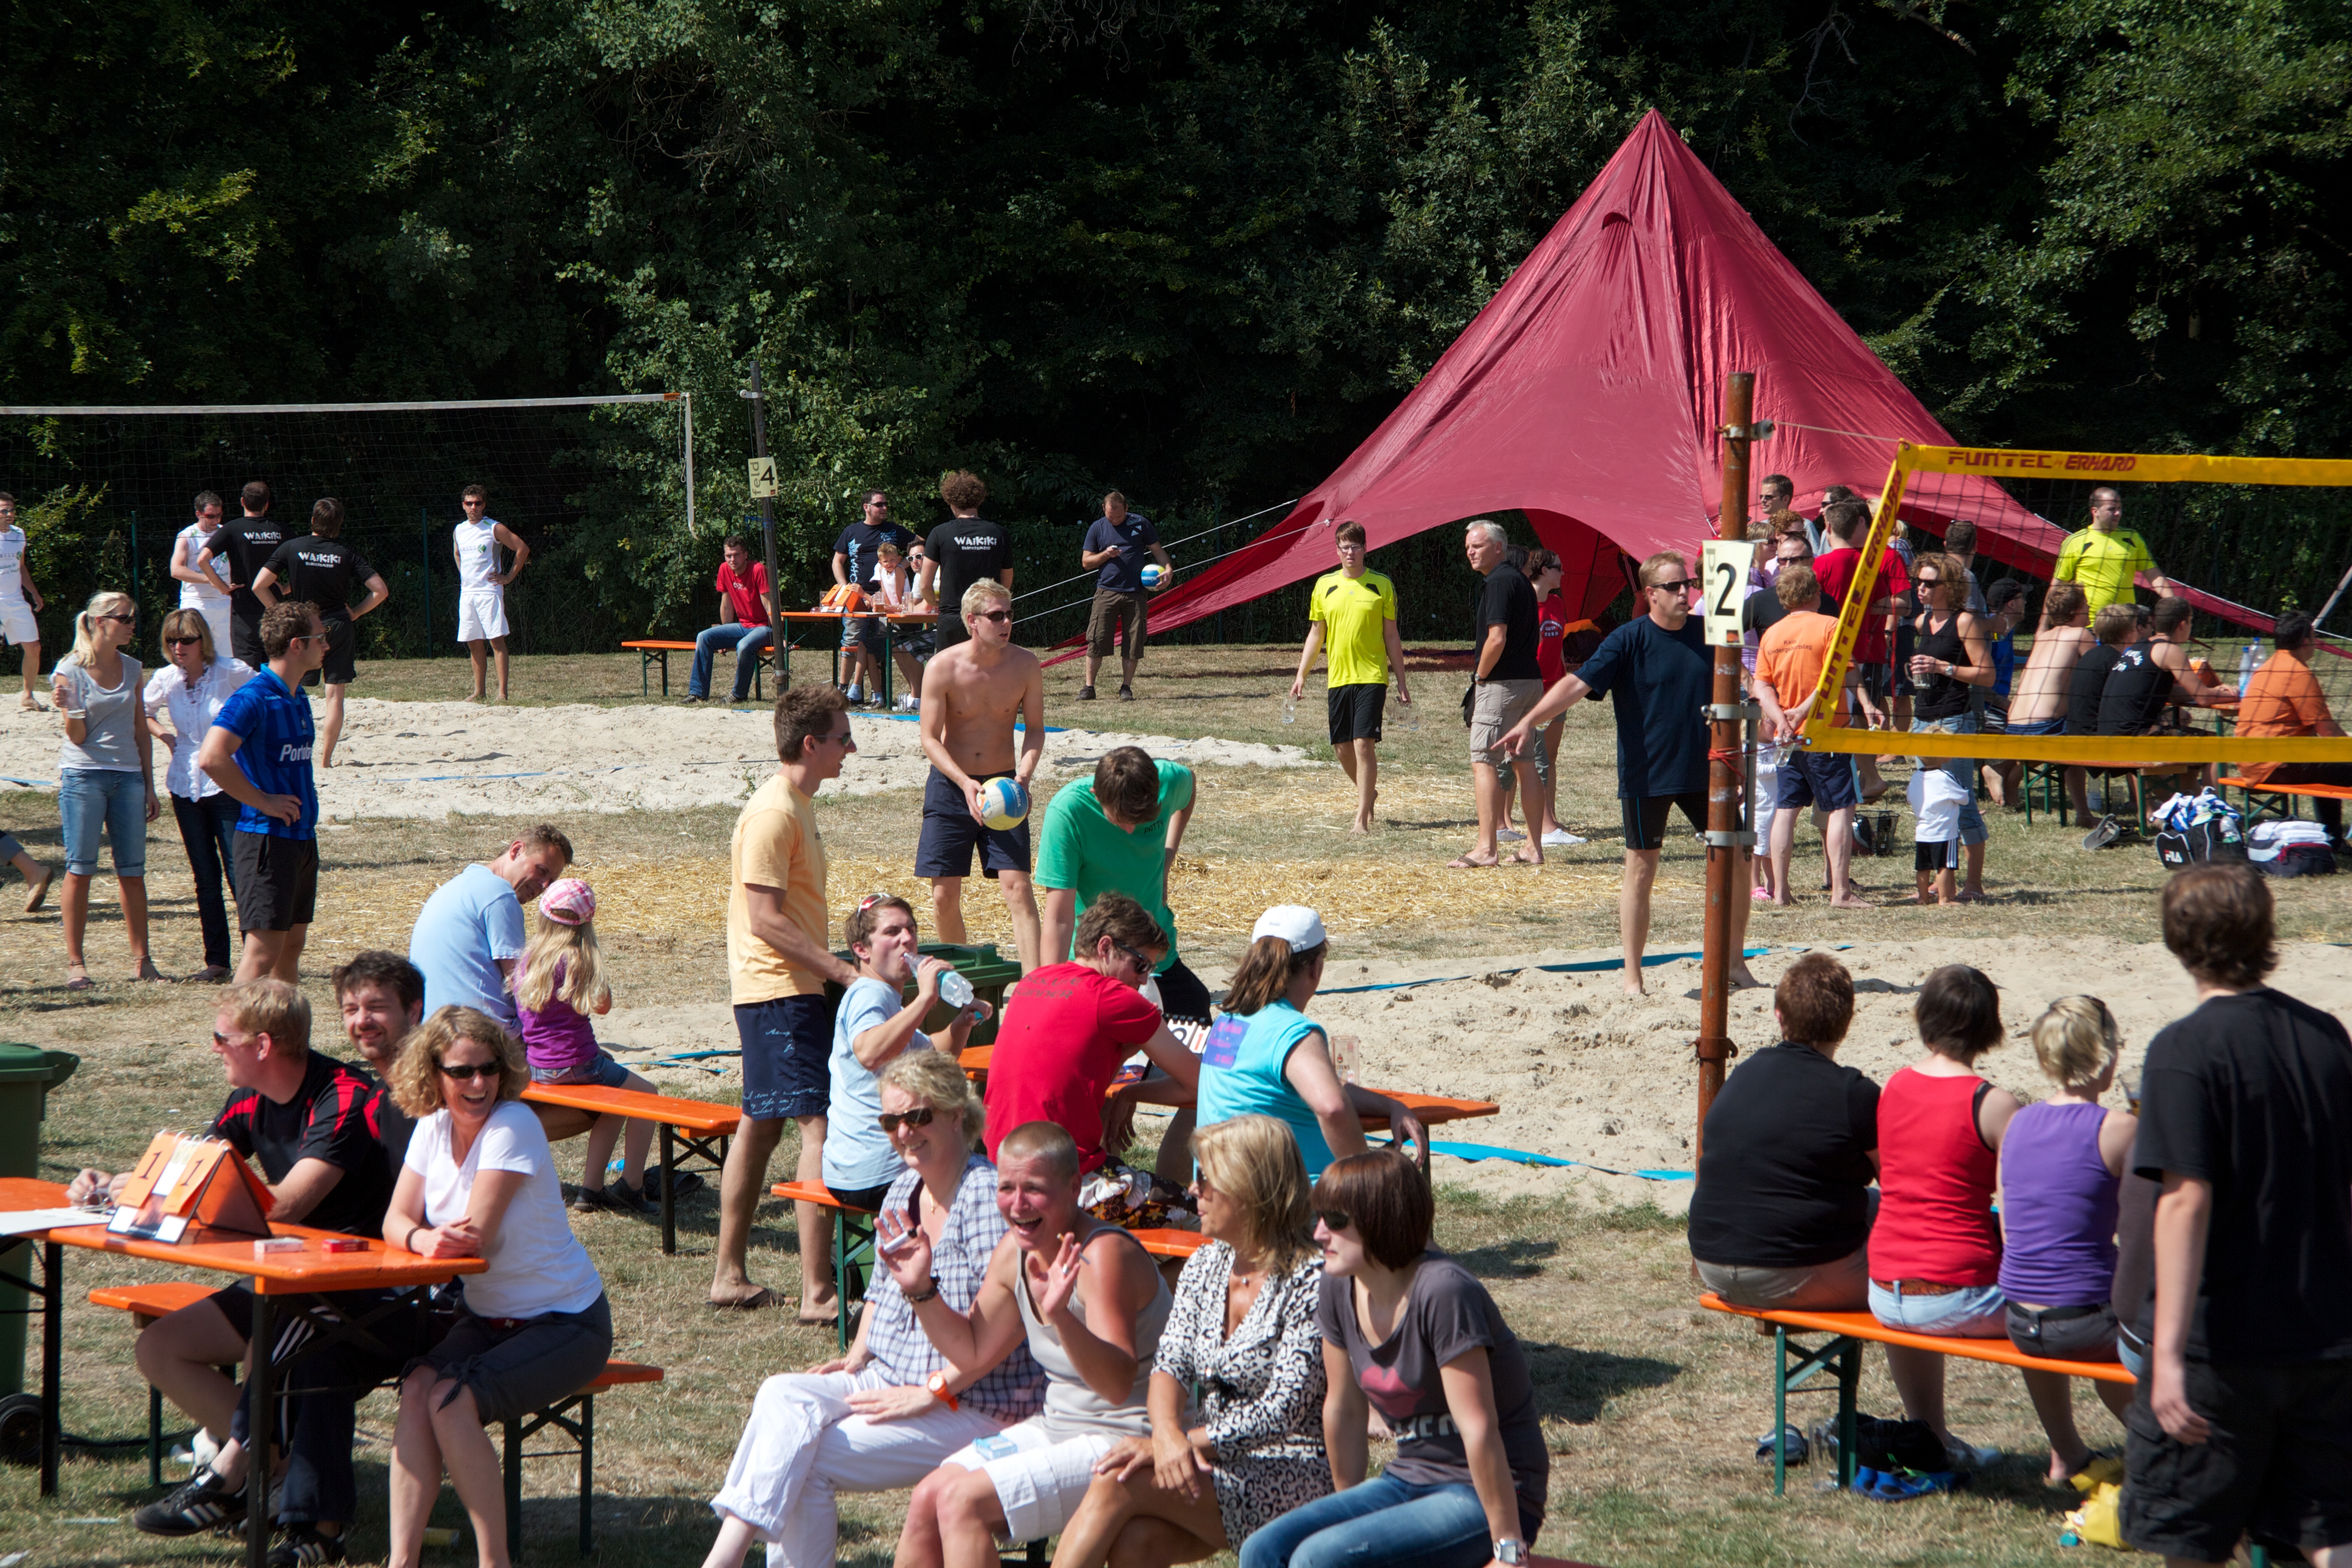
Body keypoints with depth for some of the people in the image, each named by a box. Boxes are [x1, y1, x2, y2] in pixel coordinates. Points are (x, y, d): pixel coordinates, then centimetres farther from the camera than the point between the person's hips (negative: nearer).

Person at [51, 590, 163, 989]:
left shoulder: (131, 669, 11)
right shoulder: (70, 671, -4)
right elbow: (78, 736, -6)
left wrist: (149, 787, 12)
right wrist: (67, 708, -26)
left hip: (128, 776, 4)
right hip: (83, 776, -4)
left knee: (132, 870, 4)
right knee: (80, 869, -4)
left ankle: (141, 959, 9)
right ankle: (75, 963, 0)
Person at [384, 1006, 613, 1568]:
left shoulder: (513, 1126, -20)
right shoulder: (434, 1126, 1)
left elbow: (478, 1236, -24)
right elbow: (396, 1221, -4)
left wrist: (438, 1238, -7)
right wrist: (423, 1239, -26)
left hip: (565, 1324, -6)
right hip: (487, 1317, 6)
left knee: (452, 1402, -26)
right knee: (418, 1389, -21)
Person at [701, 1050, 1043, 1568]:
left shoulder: (988, 1195, -17)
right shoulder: (903, 1189, 11)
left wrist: (930, 1392, -22)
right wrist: (858, 1355, 8)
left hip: (975, 1406, -8)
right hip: (889, 1381, 8)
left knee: (806, 1463, -21)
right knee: (783, 1396, -19)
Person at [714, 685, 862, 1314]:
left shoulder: (794, 805, 15)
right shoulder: (774, 813, -17)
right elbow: (766, 918, -22)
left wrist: (831, 970, 21)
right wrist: (842, 971, -23)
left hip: (783, 990, 11)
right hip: (781, 991, -11)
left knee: (761, 1124, 14)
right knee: (821, 1125, -14)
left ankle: (729, 1275, 21)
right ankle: (817, 1291, -15)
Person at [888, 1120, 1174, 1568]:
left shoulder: (1104, 1255, -22)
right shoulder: (1016, 1251, 4)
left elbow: (1118, 1384, -31)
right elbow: (972, 1351, 18)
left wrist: (1060, 1316, -46)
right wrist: (920, 1290, 4)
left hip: (1122, 1446, -9)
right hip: (1056, 1428, 9)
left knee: (963, 1502, -21)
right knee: (928, 1497, -4)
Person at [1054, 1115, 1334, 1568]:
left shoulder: (1311, 1280, -13)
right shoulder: (1205, 1266, 11)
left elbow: (1283, 1412, -18)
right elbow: (1171, 1364, 1)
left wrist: (1173, 1444, -22)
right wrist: (1167, 1434, -22)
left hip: (1295, 1477, -6)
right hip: (1209, 1463, 6)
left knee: (1117, 1483, -26)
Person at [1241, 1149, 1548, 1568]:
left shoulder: (1443, 1292, -22)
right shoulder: (1341, 1288, 1)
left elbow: (1479, 1430, -24)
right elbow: (1344, 1409, 12)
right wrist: (1350, 1509, 18)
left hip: (1484, 1498, -8)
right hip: (1408, 1481, 8)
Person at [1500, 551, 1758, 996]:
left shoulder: (1706, 635, 3)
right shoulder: (1629, 640, -10)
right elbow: (1580, 683, -19)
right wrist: (1531, 721, -29)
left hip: (1703, 772, 4)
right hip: (1646, 776, -4)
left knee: (1736, 861, 5)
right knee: (1641, 872, 1)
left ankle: (1735, 963, 21)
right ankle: (1632, 979, 10)